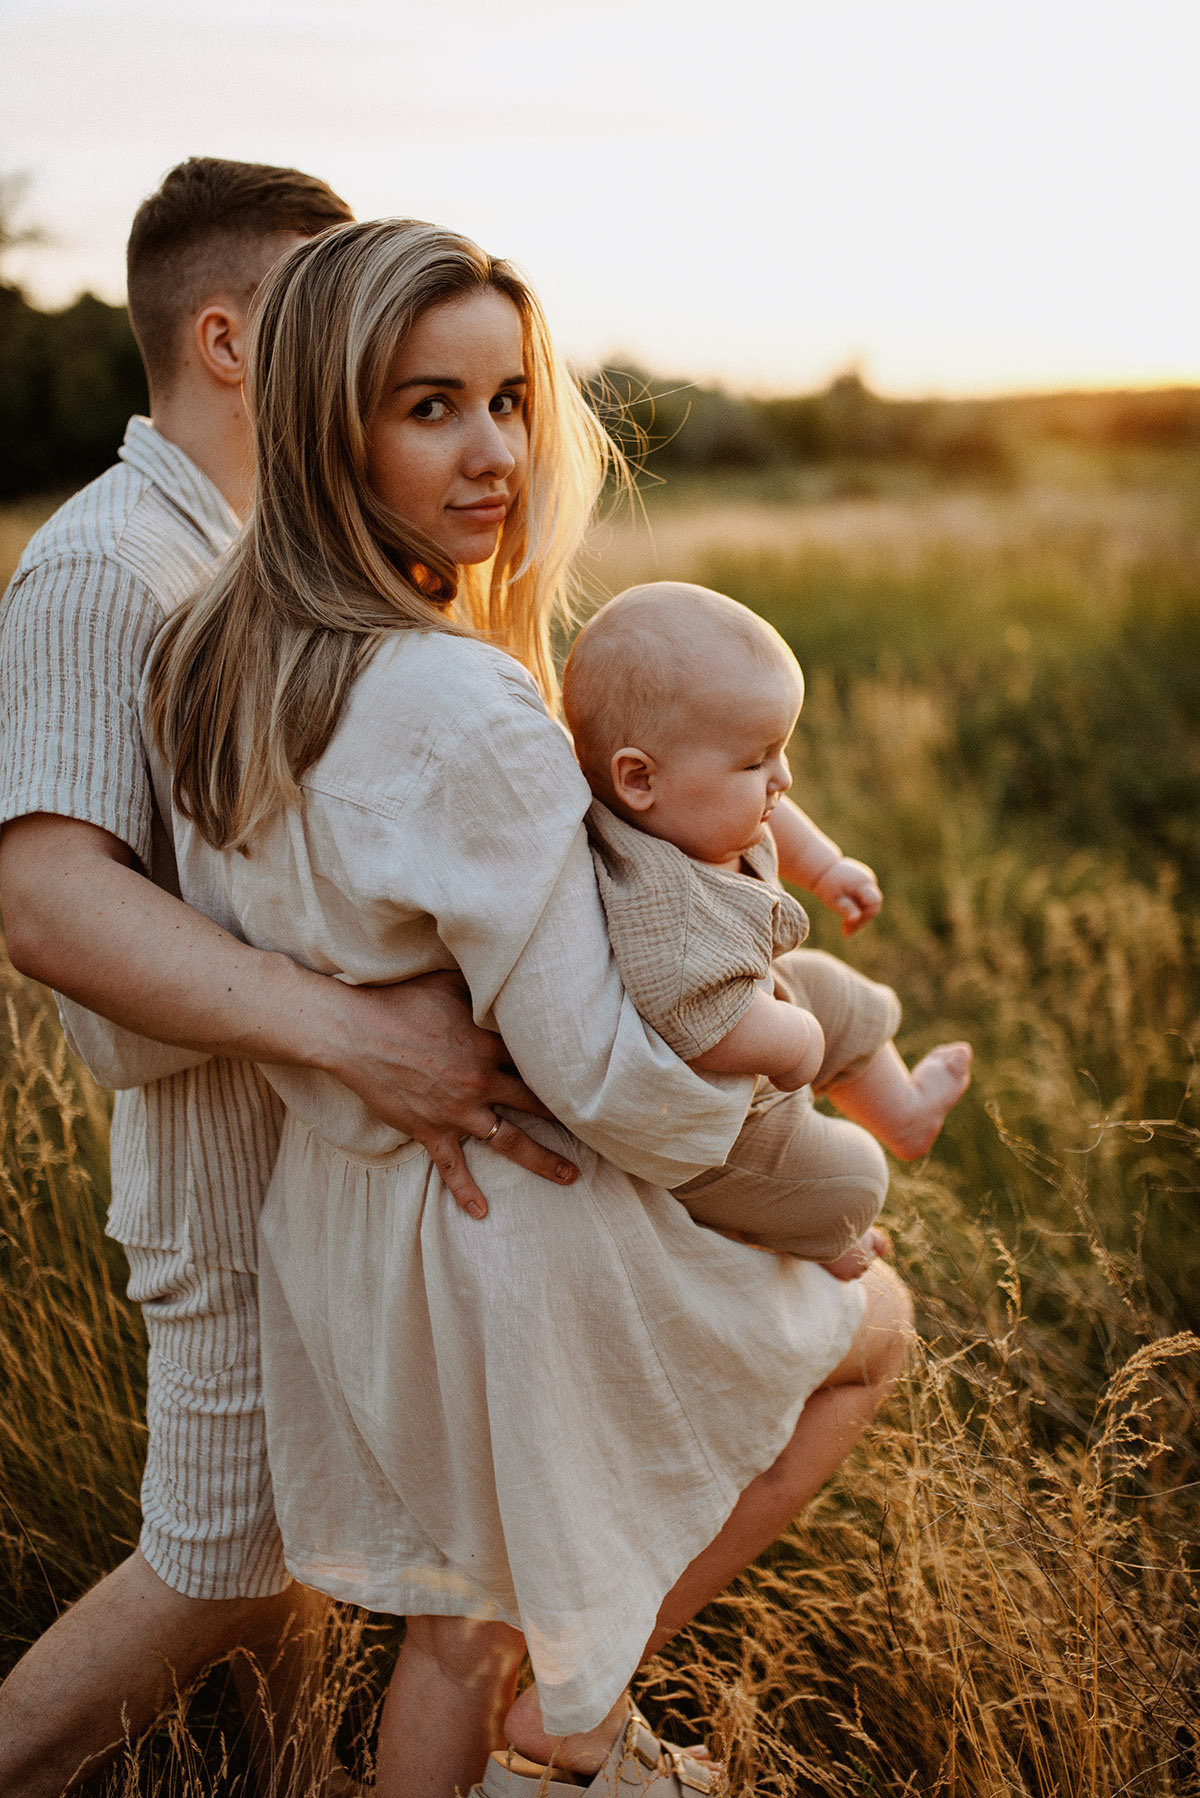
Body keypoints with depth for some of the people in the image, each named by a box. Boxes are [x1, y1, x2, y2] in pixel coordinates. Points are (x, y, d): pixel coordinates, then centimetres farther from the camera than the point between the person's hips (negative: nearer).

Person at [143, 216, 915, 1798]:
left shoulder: (210, 661, -2)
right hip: (516, 1230, -7)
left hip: (328, 1212, 8)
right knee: (871, 1325, 21)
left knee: (453, 1631, 27)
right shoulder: (467, 706, -29)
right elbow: (593, 1064, -25)